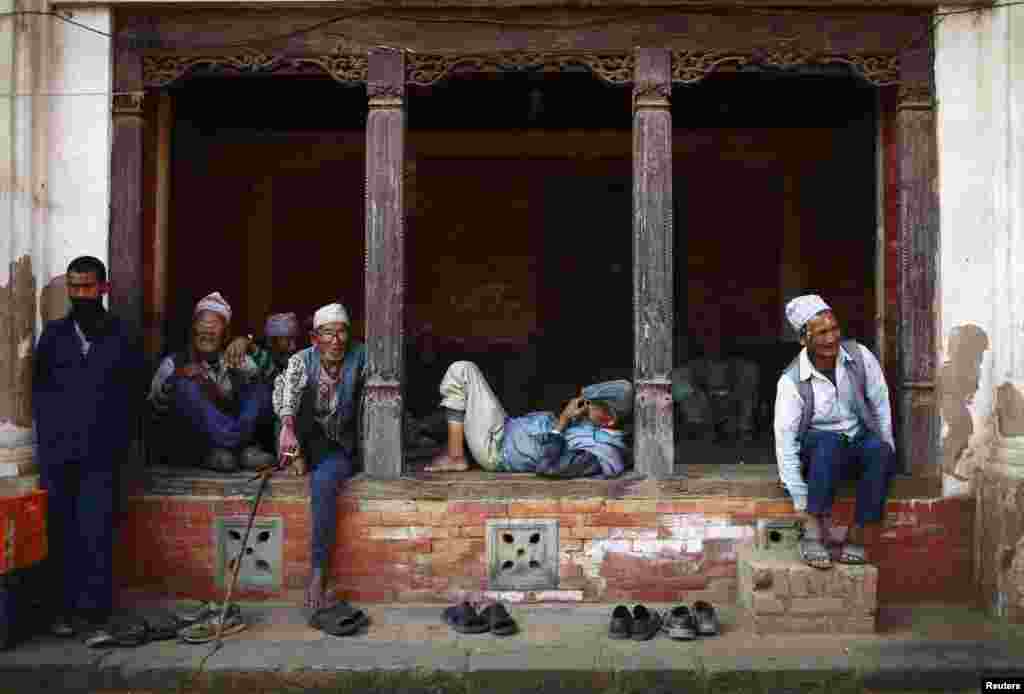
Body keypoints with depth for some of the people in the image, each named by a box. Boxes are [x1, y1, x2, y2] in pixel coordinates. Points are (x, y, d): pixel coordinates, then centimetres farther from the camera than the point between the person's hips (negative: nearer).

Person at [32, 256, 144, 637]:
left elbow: (134, 394, 9)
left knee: (95, 531, -7)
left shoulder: (122, 336, 7)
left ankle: (92, 607, -1)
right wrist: (48, 430, 3)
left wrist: (120, 440, 2)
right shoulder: (54, 333, 13)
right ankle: (65, 607, 9)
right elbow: (38, 387, 13)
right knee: (61, 530, 2)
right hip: (56, 451, 2)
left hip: (101, 453, -2)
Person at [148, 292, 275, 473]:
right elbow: (155, 406, -2)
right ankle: (242, 445, -38)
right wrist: (177, 377, -20)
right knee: (185, 385, -23)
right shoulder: (174, 363, 11)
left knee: (262, 386, -9)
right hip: (185, 442, -2)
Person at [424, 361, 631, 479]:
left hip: (496, 447, -10)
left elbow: (547, 465, -37)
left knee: (461, 370, -8)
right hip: (513, 431, 10)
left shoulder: (601, 456, -29)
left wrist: (562, 421, -27)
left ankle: (454, 456, -2)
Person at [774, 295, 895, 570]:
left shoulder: (859, 356, -10)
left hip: (860, 442, 3)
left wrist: (886, 451, -4)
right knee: (830, 442, -36)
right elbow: (785, 442, -19)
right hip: (817, 450, -3)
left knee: (880, 449, -30)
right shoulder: (791, 381, -18)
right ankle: (814, 530, -31)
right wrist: (802, 504, -21)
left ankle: (856, 535, -21)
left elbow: (880, 403, 1)